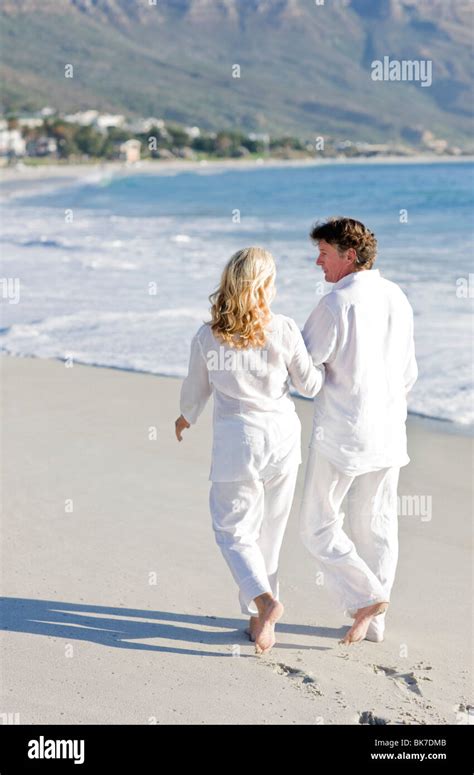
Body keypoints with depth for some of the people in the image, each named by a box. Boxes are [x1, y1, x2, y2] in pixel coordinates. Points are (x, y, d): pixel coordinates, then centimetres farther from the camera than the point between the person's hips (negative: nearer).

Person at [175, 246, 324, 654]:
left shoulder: (207, 337, -5)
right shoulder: (285, 330, -8)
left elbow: (196, 390, 8)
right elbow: (310, 385, 1)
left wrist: (187, 418, 29)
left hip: (236, 440, -1)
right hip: (282, 436, 2)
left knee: (235, 531, 8)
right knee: (270, 529, 15)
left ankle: (263, 599, -15)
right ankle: (259, 614, 25)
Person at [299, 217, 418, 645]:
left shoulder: (336, 303, -16)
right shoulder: (397, 297, 6)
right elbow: (408, 373, 13)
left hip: (340, 432, -7)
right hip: (387, 431, 7)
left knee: (319, 526, 7)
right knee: (377, 525, 13)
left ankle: (366, 597, -2)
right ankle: (374, 621, 20)